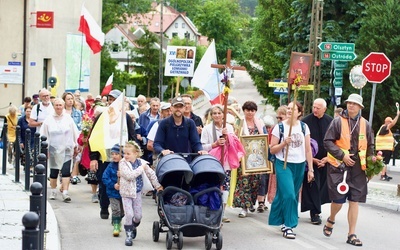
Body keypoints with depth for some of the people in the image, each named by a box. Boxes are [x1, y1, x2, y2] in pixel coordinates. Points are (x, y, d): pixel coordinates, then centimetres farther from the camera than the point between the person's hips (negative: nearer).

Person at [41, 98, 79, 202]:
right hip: (53, 150, 1)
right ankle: (53, 191, 22)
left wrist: (75, 146, 9)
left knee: (66, 171, -10)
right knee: (53, 171, 8)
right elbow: (44, 135, 4)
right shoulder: (49, 119, 1)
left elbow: (75, 133, 8)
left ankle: (65, 193, -12)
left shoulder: (68, 118, 2)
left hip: (66, 150, -1)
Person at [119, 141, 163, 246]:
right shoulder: (123, 163, -14)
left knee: (138, 215, 6)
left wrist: (158, 186, 13)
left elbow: (151, 174, 9)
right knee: (129, 214, -11)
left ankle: (133, 227, 38)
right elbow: (129, 175, -30)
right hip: (126, 193, -3)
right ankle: (129, 234, 4)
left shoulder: (141, 163, -2)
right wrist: (141, 168, -24)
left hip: (137, 193, 3)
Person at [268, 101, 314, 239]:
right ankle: (288, 225, -8)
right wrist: (284, 143, -17)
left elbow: (308, 149, 7)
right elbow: (272, 150, 0)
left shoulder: (304, 127, 4)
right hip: (283, 164, -3)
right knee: (288, 194, -16)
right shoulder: (279, 127, -3)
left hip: (299, 165, 3)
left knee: (293, 195, 8)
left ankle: (284, 223, 24)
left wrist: (310, 169, 4)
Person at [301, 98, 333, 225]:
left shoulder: (330, 121, 0)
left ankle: (314, 209, 19)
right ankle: (315, 213, 0)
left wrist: (328, 158, -5)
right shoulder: (306, 122, -7)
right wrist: (312, 159, -9)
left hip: (326, 159, 3)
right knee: (313, 186, -5)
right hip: (310, 160, -3)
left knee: (324, 185, 4)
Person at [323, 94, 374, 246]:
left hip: (358, 167, 3)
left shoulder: (365, 124, 9)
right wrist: (342, 155, -14)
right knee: (338, 199, -1)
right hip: (339, 166, -3)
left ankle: (351, 234, 8)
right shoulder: (338, 122, -3)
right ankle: (331, 220, 32)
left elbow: (370, 146, 16)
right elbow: (328, 142, -5)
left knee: (354, 201, 2)